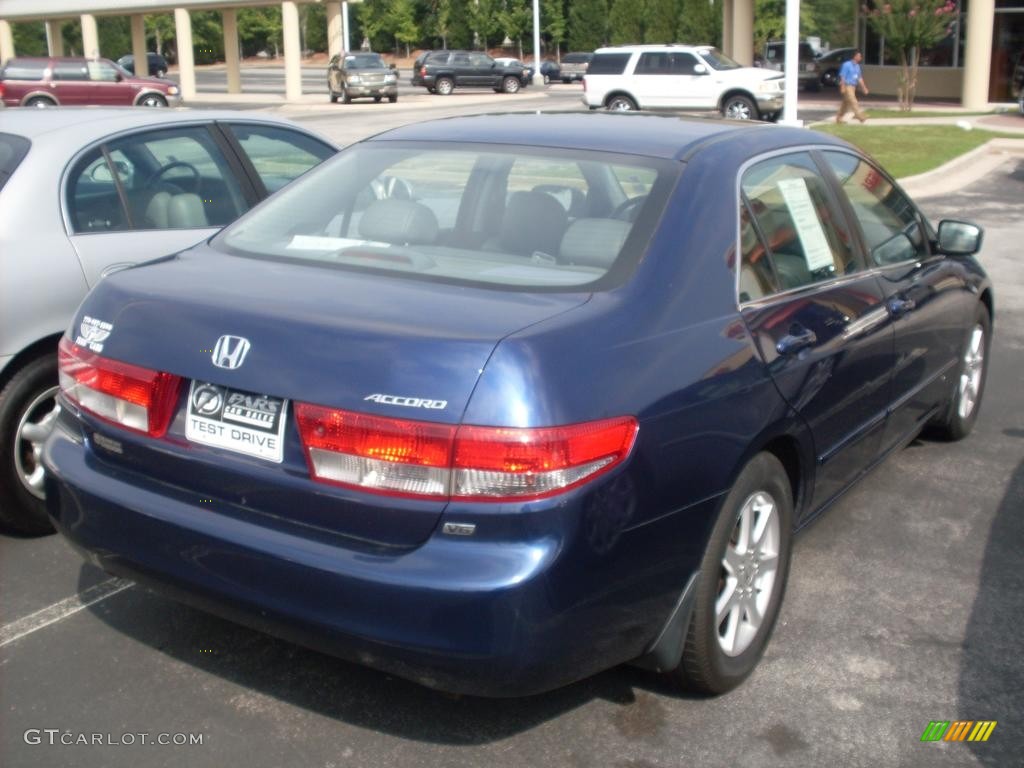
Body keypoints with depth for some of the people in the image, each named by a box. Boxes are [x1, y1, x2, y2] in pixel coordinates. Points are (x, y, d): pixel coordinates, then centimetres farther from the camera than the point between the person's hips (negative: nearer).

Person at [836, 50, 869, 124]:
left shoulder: (857, 66, 14)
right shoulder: (847, 65, -10)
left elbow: (860, 78, 18)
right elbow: (842, 76, -13)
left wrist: (864, 88, 14)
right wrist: (842, 87, -20)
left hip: (853, 87, 9)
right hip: (847, 86, -9)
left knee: (845, 103, 11)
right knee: (853, 102, -13)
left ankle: (838, 118, 18)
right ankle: (860, 116, -19)